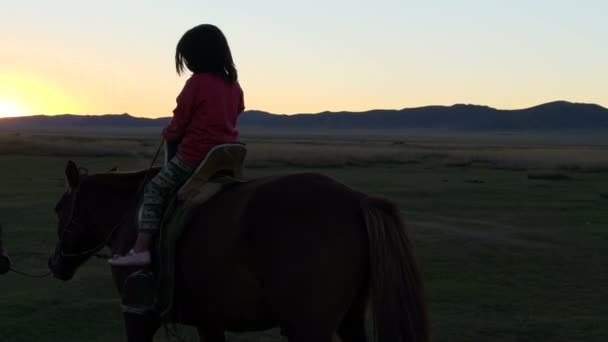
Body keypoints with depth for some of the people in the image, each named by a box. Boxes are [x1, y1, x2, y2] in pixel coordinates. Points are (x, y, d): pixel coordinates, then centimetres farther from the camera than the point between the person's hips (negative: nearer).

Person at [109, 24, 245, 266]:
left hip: (194, 155, -7)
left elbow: (179, 123, -5)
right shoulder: (234, 85, 9)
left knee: (154, 190, 4)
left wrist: (168, 134, 17)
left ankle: (141, 248, -6)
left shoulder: (197, 82, -10)